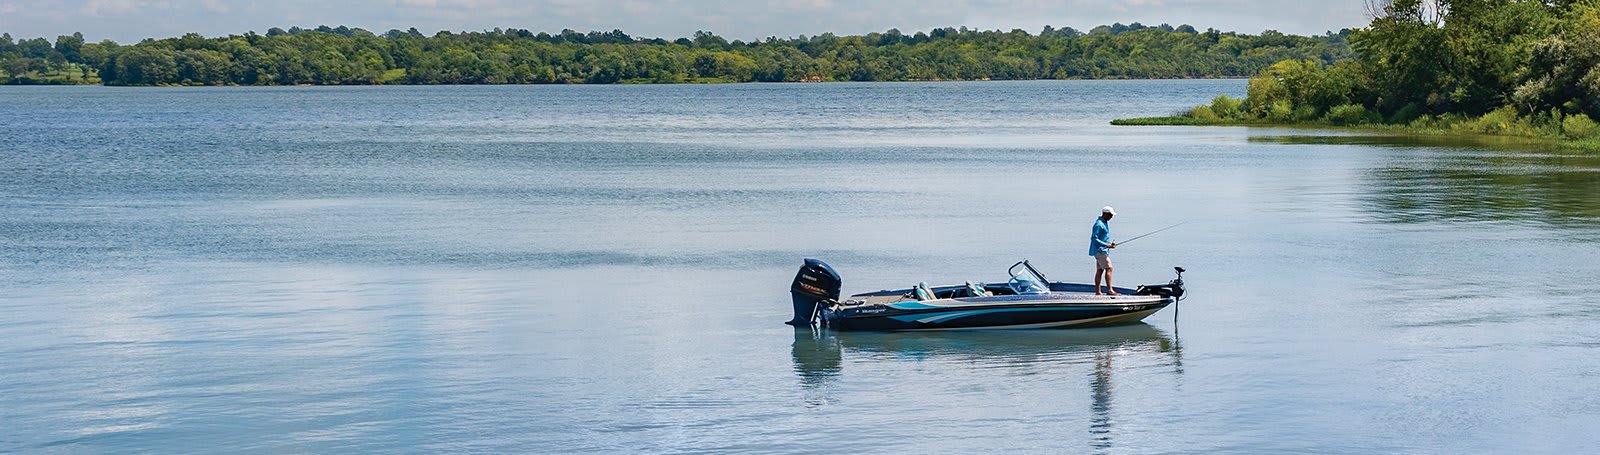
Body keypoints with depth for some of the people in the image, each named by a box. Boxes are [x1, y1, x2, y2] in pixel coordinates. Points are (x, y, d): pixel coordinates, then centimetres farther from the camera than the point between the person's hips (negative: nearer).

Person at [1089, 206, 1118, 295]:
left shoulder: (1106, 223, 17)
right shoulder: (1099, 224, -16)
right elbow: (1094, 238, -20)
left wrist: (1110, 244, 12)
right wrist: (1106, 245, -24)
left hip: (1104, 250, 10)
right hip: (1100, 250, -10)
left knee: (1100, 270, 9)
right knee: (1108, 268, -14)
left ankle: (1097, 292, 10)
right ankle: (1109, 290, -17)